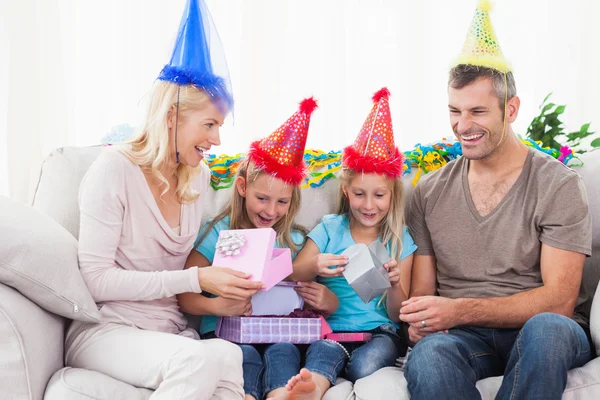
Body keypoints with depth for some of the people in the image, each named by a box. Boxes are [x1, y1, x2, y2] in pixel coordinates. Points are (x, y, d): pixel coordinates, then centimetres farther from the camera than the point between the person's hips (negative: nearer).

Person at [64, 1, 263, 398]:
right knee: (199, 360, -35)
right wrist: (196, 279, -20)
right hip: (105, 330, -4)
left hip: (171, 330, 5)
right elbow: (97, 279, -15)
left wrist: (230, 283, -2)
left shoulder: (199, 177, 8)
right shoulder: (114, 169, -11)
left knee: (230, 357, -32)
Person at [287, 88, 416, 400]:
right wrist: (314, 266, -19)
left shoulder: (400, 241, 10)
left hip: (380, 331, 1)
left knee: (365, 363, -34)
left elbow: (398, 314, 9)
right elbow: (288, 280, 3)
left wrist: (395, 284, -14)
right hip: (330, 329, -1)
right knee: (325, 351, -36)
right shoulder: (330, 229, 11)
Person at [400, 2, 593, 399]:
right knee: (428, 356, -37)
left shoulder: (558, 185, -1)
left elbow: (558, 301, -9)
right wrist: (420, 319, -14)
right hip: (462, 336, 1)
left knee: (546, 327, -39)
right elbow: (423, 290, 12)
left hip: (548, 335, 0)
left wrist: (460, 311, -21)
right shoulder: (430, 192, 11)